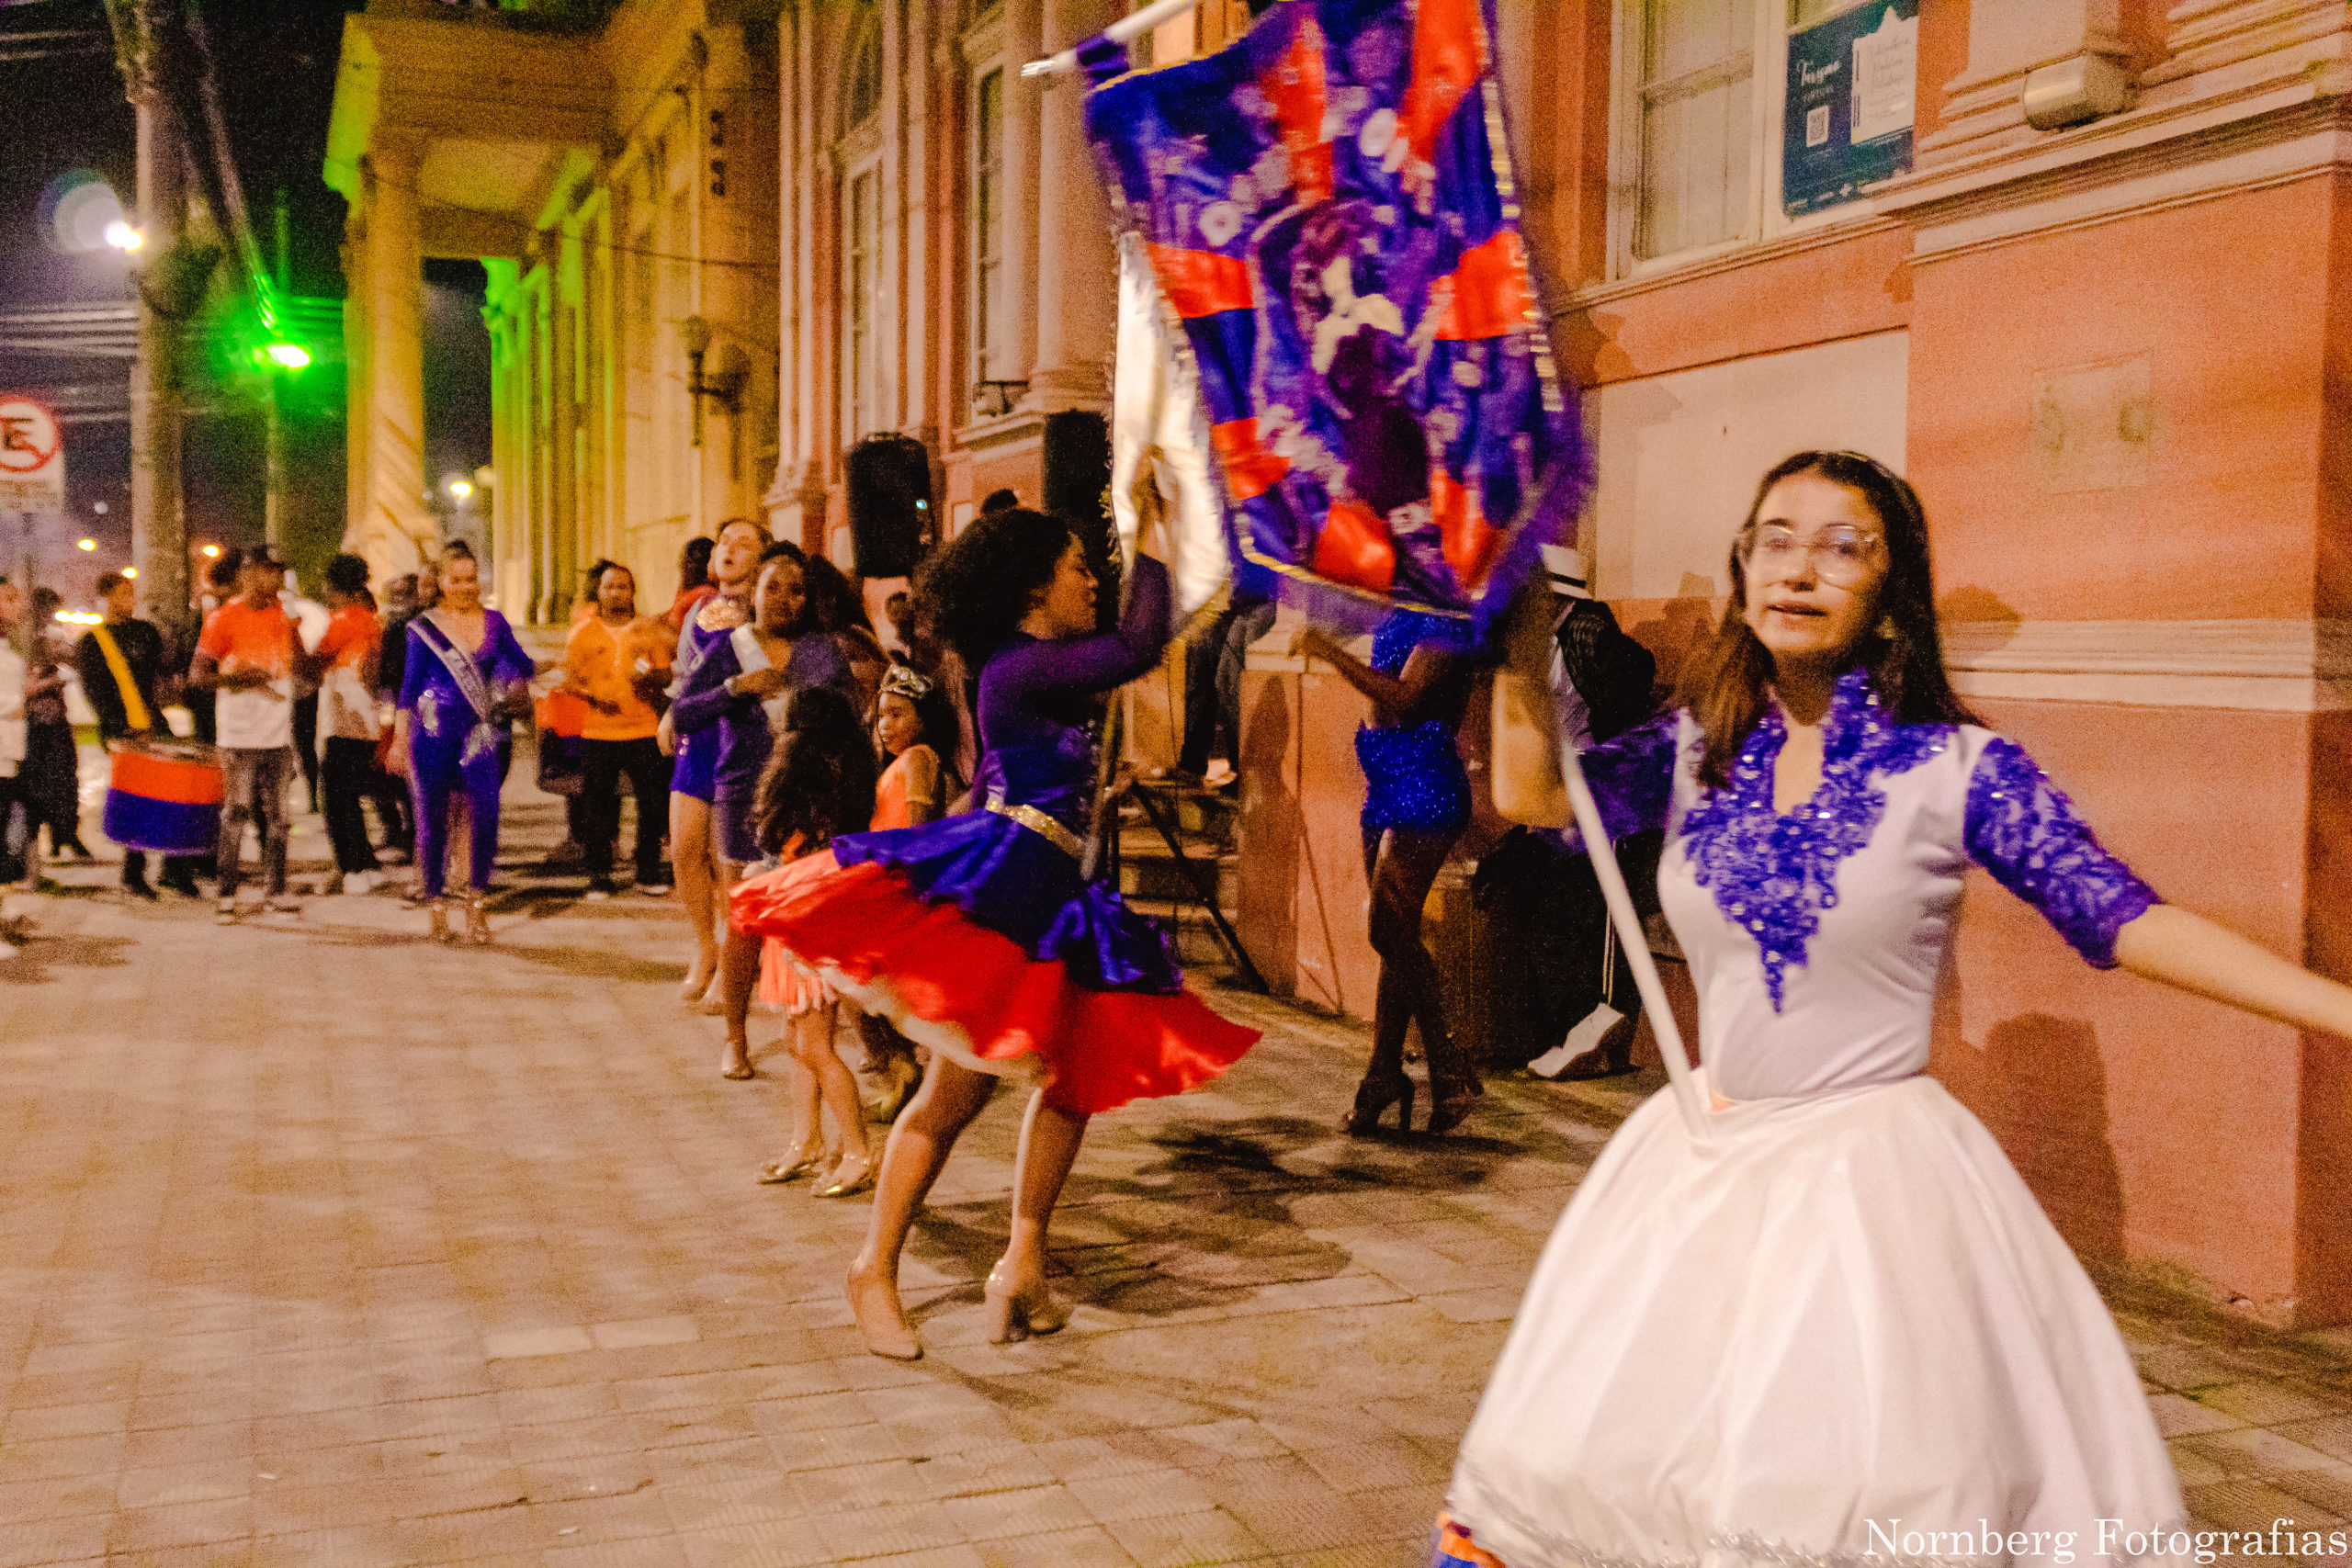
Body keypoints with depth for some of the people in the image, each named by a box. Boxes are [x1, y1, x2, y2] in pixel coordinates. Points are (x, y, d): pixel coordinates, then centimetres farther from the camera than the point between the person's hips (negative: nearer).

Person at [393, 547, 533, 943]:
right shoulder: (424, 627, 2)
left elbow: (521, 663, 9)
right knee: (432, 820, 3)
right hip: (434, 733, -1)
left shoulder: (494, 623, 9)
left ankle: (478, 902, 4)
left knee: (485, 814, -8)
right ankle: (435, 900, 18)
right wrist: (400, 736, -2)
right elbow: (410, 684, 2)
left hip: (480, 732, 1)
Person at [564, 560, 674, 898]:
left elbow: (666, 675, 10)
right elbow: (569, 679, 6)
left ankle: (649, 873, 10)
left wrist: (649, 675, -13)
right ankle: (599, 877, 10)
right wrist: (594, 696, -13)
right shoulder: (583, 632, 9)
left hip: (644, 731, 1)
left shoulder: (649, 631, 12)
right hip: (598, 733, -1)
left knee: (653, 805, -2)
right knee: (597, 808, 0)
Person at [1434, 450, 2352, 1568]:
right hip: (1705, 1166, 4)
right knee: (1602, 1456, 10)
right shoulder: (1692, 752, 1)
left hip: (1875, 1173, -3)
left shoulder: (1957, 770, -8)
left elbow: (2120, 914, -12)